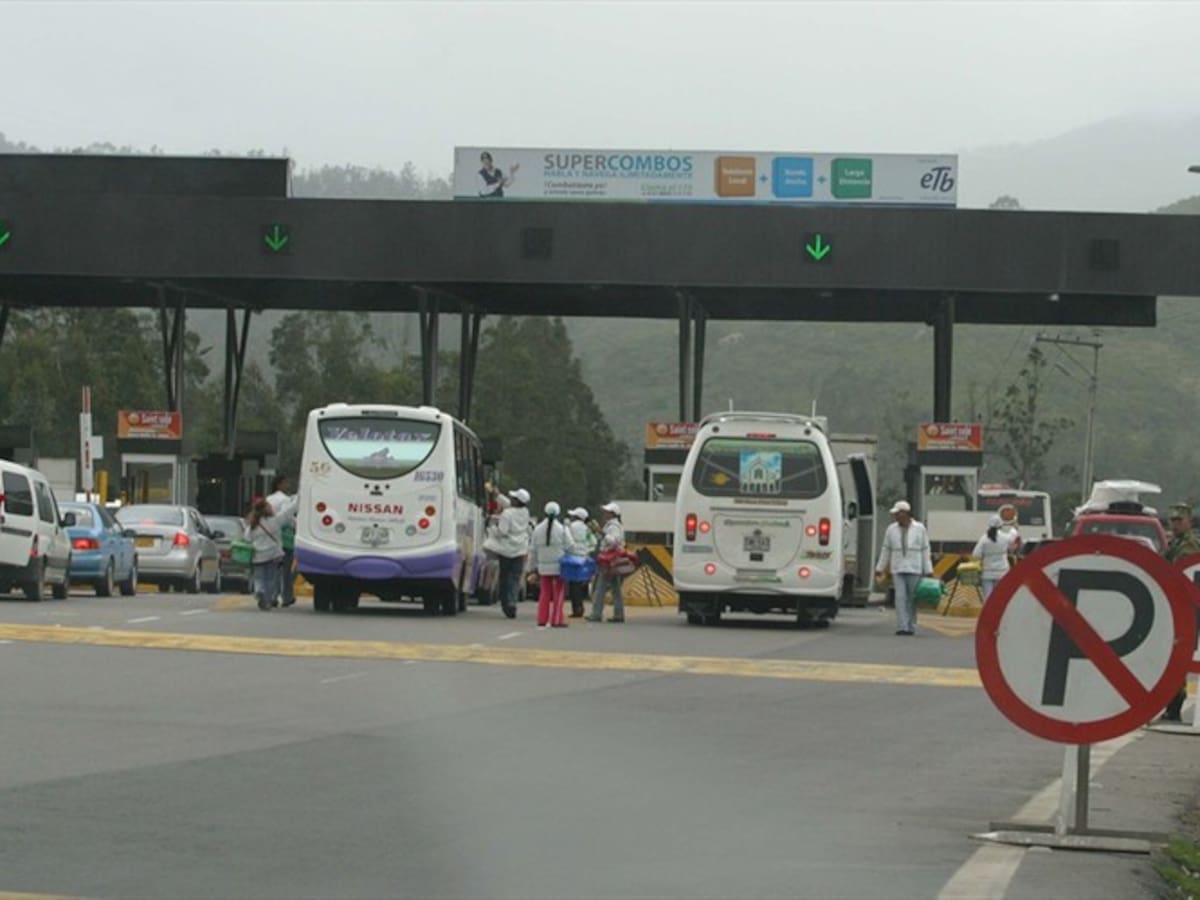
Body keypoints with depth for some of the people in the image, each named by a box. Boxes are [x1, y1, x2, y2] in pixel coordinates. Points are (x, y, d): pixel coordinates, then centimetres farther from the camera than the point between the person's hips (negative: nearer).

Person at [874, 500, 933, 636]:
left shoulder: (919, 529, 2)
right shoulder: (891, 529, 7)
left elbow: (925, 551, 3)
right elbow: (885, 550, 13)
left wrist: (928, 571, 0)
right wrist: (879, 568, 12)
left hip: (914, 570, -1)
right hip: (898, 570, 1)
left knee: (912, 599, 1)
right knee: (900, 598, -9)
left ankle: (911, 627, 9)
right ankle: (902, 627, -14)